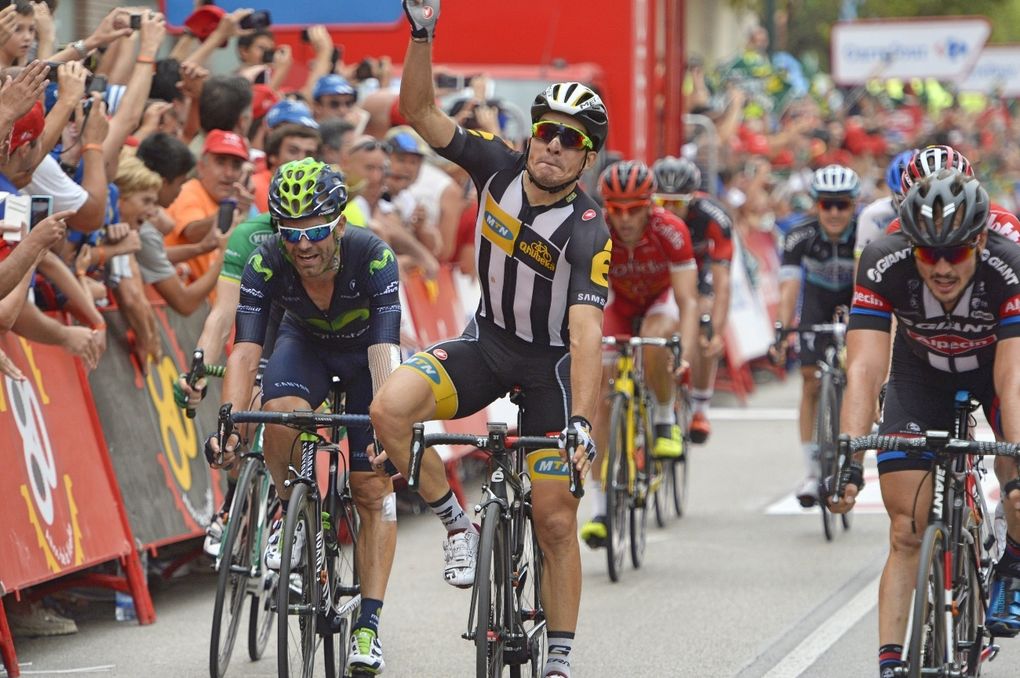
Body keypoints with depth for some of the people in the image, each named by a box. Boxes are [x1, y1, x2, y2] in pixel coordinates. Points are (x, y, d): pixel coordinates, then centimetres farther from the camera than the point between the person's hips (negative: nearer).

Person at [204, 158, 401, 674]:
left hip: (364, 351, -1)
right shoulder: (266, 264, -30)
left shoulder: (374, 258, -35)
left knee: (373, 487, -9)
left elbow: (384, 350, -42)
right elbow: (245, 350, -34)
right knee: (281, 411, -34)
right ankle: (291, 515, -7)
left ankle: (368, 626, -6)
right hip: (305, 346, 1)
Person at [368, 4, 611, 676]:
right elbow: (420, 111, -11)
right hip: (486, 343, 4)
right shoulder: (500, 167, -11)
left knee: (556, 520, -3)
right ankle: (458, 526, -5)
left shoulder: (588, 233, -25)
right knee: (390, 406, -25)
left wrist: (581, 424, -44)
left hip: (552, 365, -4)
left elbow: (587, 331, -34)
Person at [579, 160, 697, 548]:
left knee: (655, 341, -37)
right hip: (620, 304, 2)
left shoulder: (670, 232, -33)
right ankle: (599, 507, -8)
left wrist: (684, 355, -50)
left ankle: (665, 421, -9)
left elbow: (687, 301, -36)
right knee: (604, 398, -12)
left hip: (662, 300, -2)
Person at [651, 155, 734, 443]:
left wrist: (717, 333, -47)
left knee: (705, 331, -20)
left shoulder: (714, 218, -36)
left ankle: (700, 408, -3)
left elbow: (721, 284, -38)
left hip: (698, 265, -1)